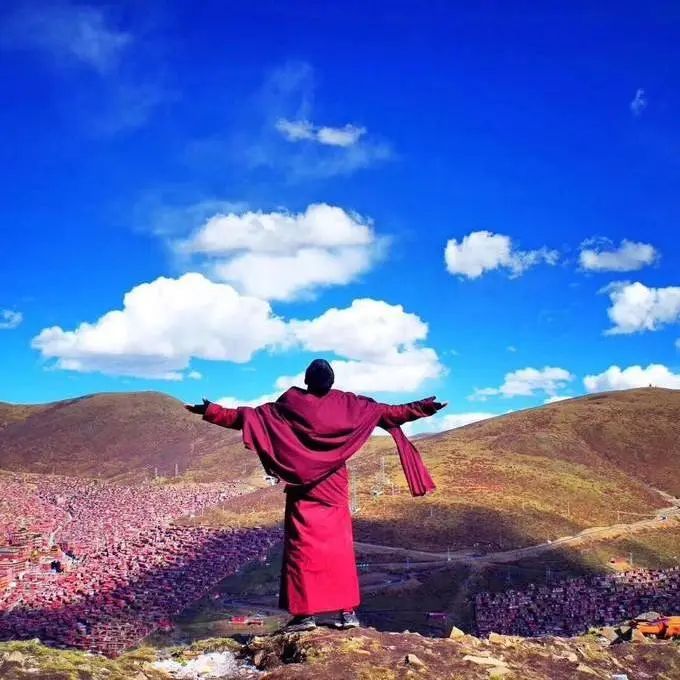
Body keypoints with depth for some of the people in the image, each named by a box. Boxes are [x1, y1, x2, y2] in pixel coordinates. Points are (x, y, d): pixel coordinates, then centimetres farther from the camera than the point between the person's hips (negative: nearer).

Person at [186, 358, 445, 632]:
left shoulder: (288, 406, -5)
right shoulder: (347, 404, 1)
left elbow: (246, 416, -6)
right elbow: (388, 412, 6)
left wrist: (211, 411, -1)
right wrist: (420, 408, 16)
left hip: (302, 488, -2)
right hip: (334, 488, 2)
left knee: (302, 548, 0)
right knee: (340, 548, 7)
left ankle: (305, 614, -4)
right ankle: (347, 612, 6)